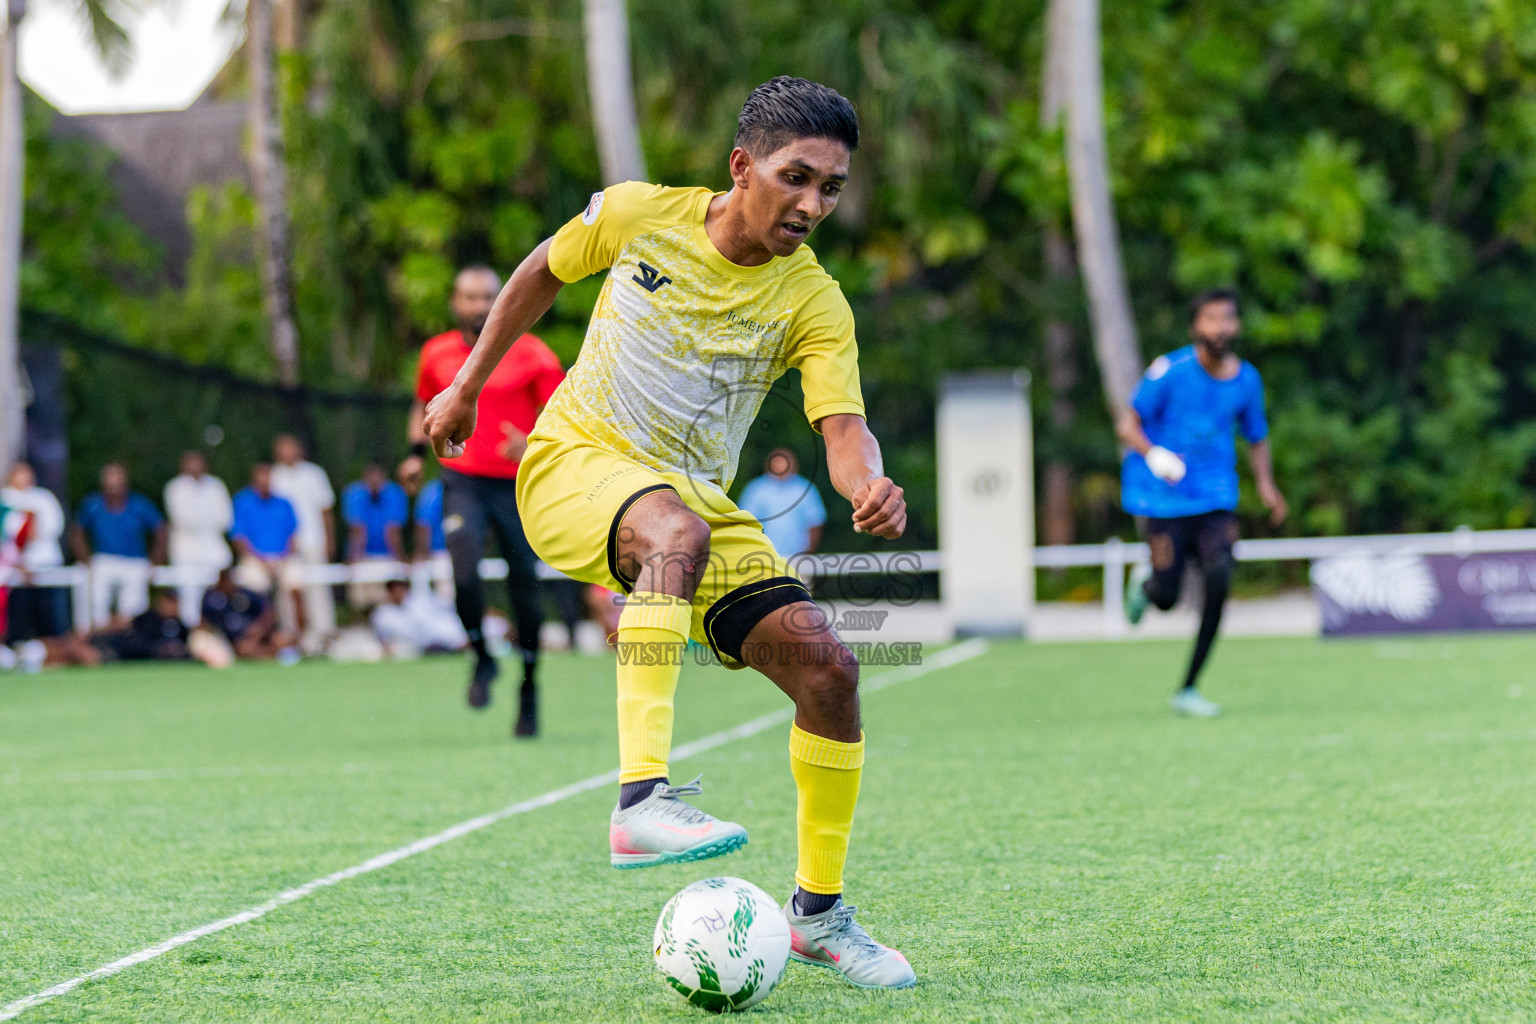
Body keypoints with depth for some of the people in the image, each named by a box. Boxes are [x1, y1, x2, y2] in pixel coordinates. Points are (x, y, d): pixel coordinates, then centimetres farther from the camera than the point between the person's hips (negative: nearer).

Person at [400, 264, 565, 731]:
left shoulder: (531, 354, -3)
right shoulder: (436, 354, 6)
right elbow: (425, 404, 26)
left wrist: (534, 447, -24)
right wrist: (417, 451, 10)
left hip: (518, 485, -1)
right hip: (463, 482, 1)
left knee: (524, 587, 1)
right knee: (465, 576, -22)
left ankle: (529, 688, 21)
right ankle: (482, 659, 4)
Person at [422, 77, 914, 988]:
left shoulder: (814, 304, -7)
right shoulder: (638, 215, -6)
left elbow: (845, 428, -20)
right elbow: (544, 271, 14)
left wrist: (871, 487, -43)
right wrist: (467, 385, 18)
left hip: (696, 497, 3)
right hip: (575, 462, -3)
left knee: (827, 665, -12)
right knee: (678, 532, -39)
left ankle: (818, 910, 8)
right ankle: (642, 800, -50)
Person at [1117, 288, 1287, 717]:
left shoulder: (1247, 380, 4)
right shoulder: (1170, 371, -10)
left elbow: (1257, 439, 19)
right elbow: (1128, 424, -6)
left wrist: (1266, 485, 0)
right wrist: (1153, 455, -27)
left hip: (1216, 500, 3)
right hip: (1164, 500, -3)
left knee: (1219, 580, -18)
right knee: (1166, 598, -8)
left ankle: (1188, 689, -4)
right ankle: (1145, 582, 34)